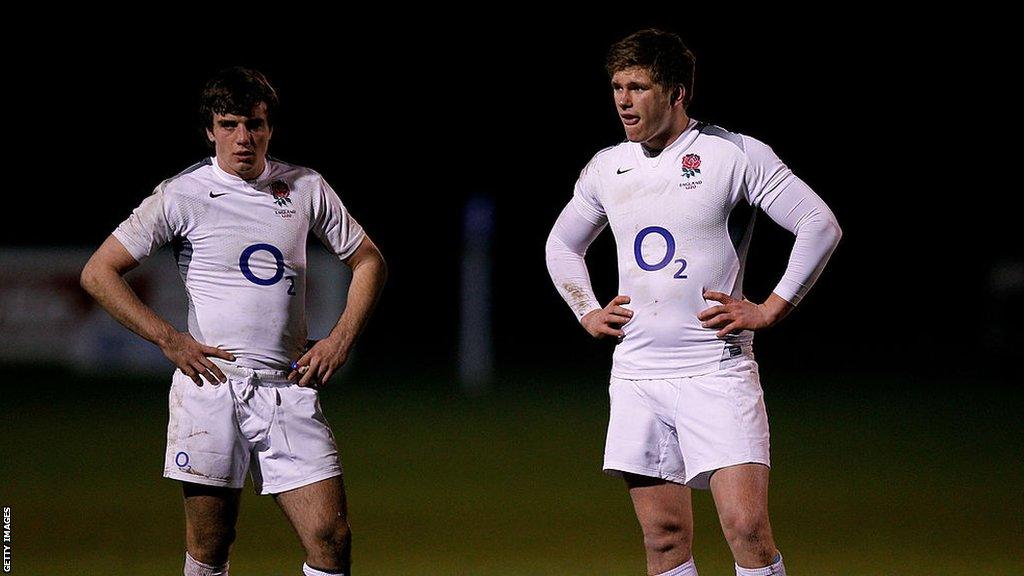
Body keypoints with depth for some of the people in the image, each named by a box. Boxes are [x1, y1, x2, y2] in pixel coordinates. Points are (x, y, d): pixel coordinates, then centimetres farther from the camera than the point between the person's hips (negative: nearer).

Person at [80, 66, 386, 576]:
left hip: (290, 390, 2)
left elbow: (368, 261, 20)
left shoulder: (307, 188, 8)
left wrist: (341, 338, 6)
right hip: (211, 384, -2)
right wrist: (170, 341, -6)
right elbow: (98, 273, 0)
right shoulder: (182, 196, -1)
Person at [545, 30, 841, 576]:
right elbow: (561, 245, 29)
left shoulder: (736, 155, -4)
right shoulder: (606, 168, 12)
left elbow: (820, 226, -5)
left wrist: (770, 310, -8)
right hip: (636, 374, 5)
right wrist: (588, 313, 15)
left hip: (716, 371, -5)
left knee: (747, 527, -15)